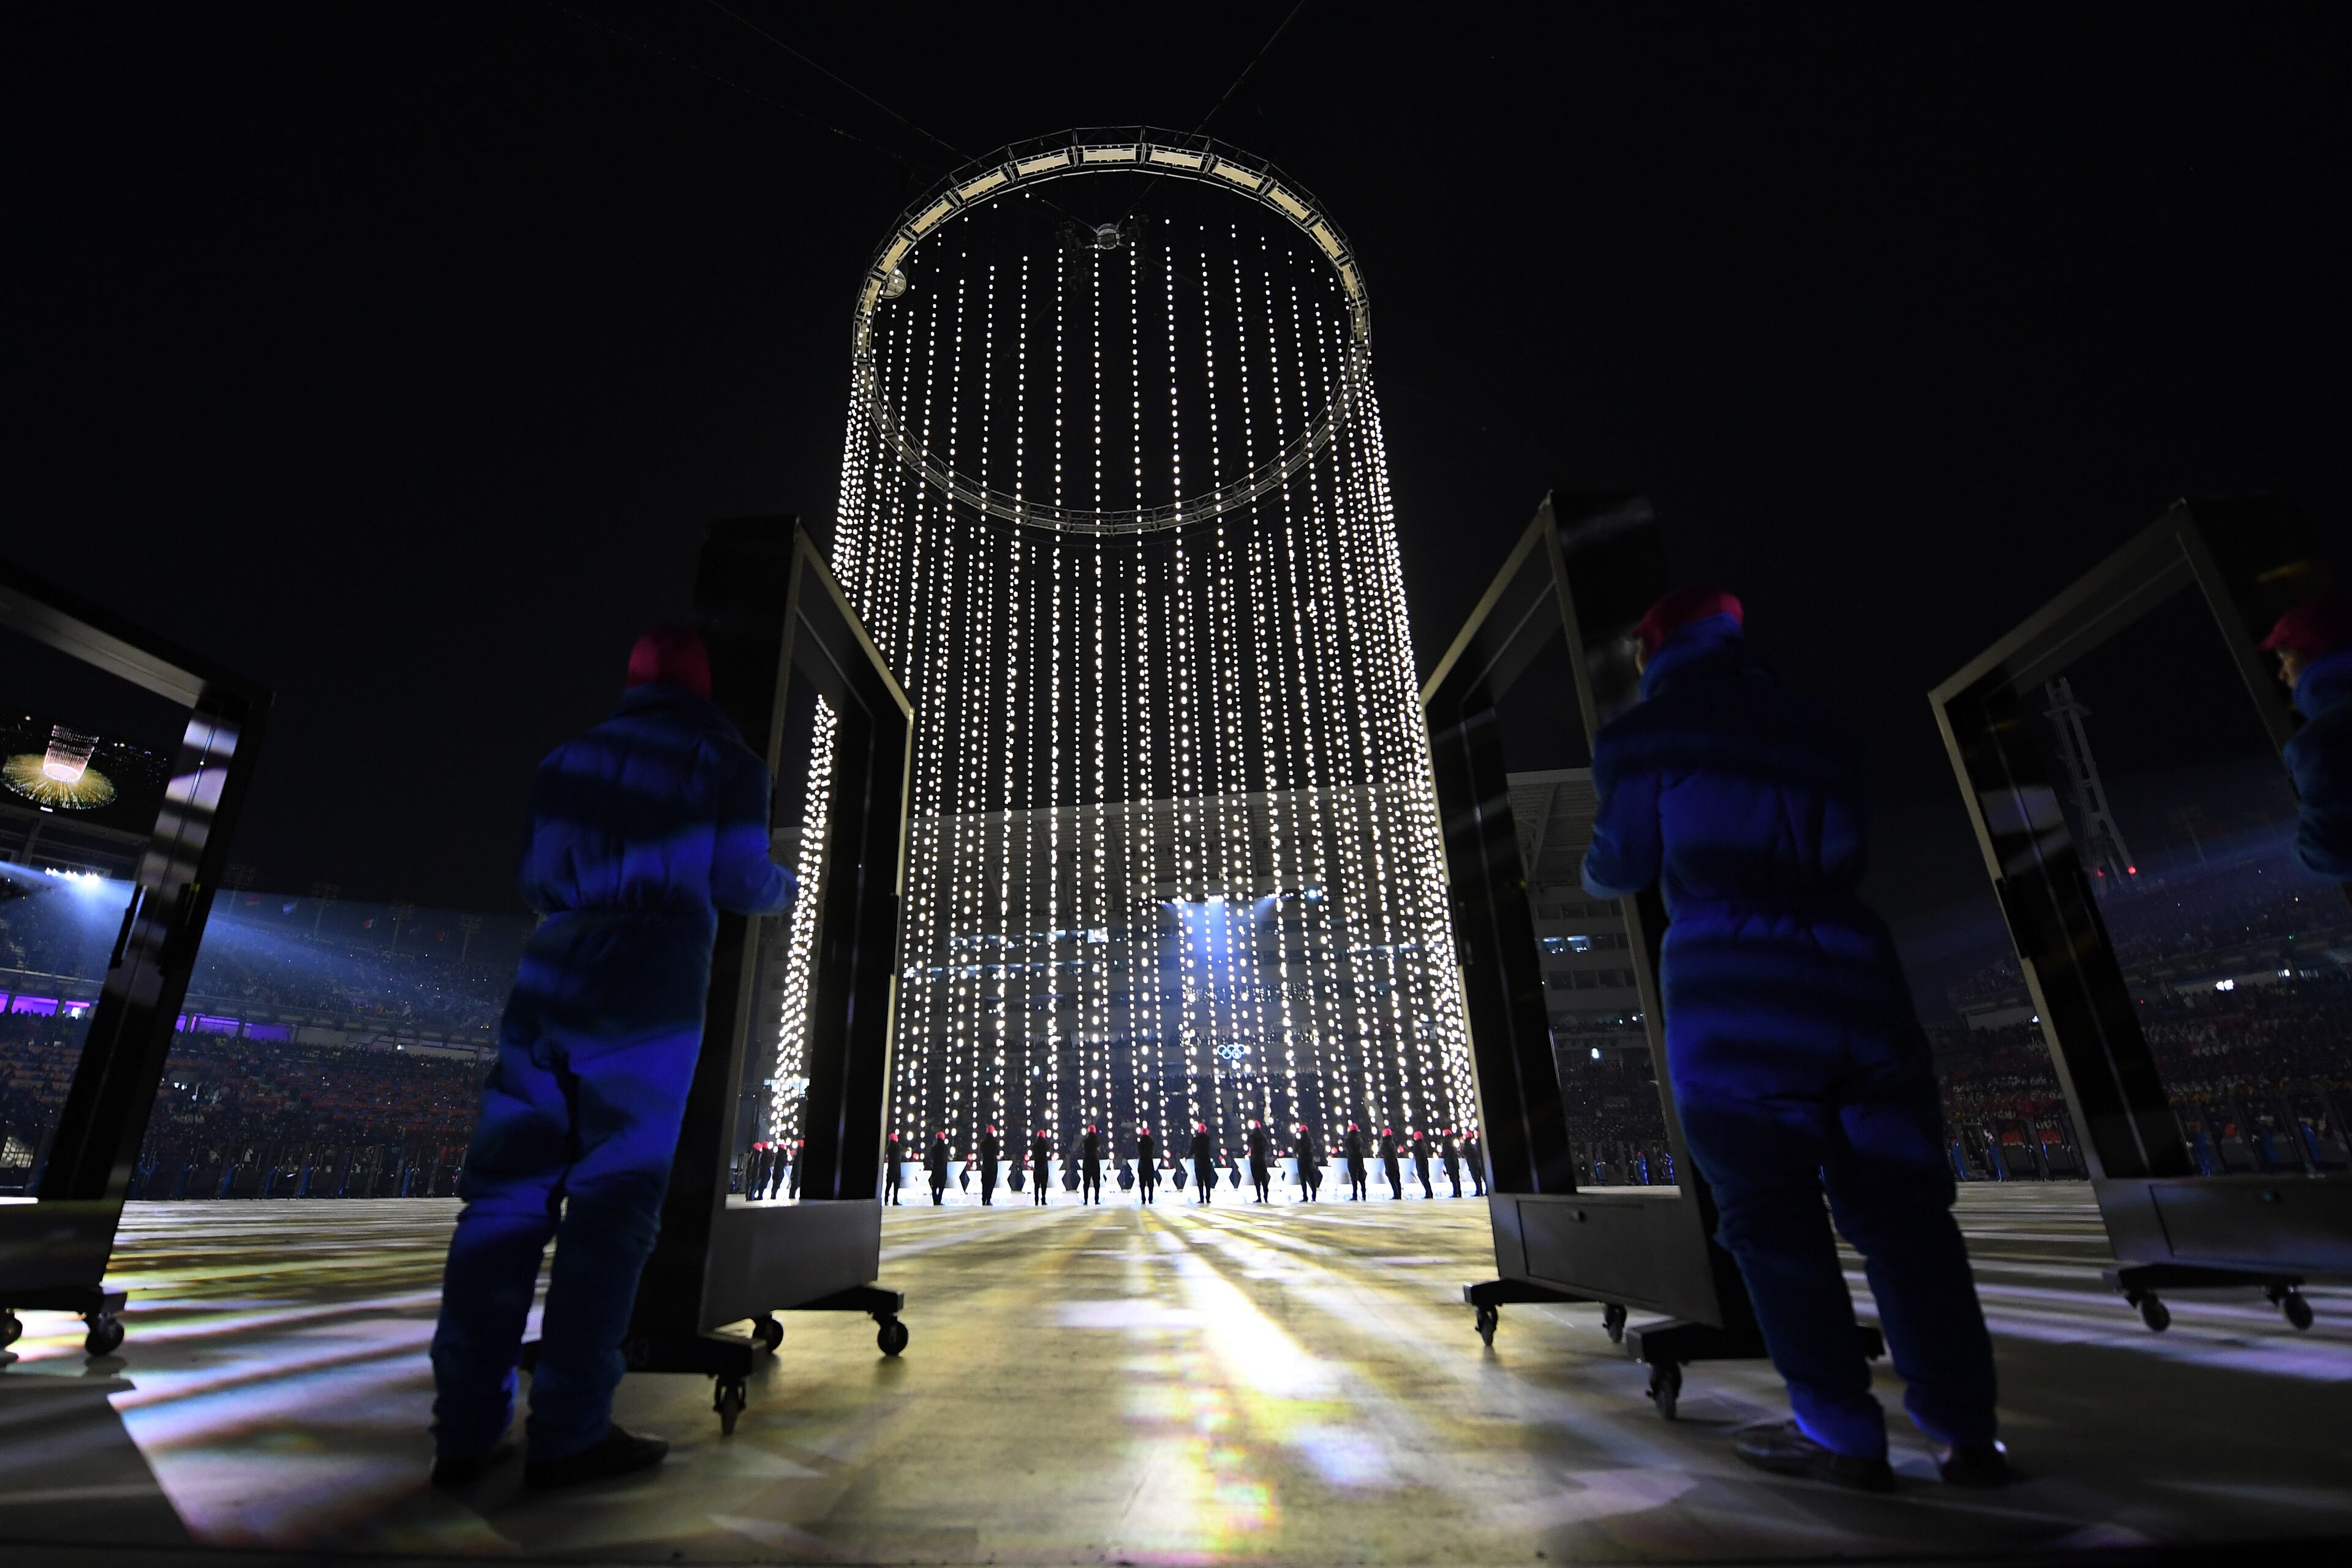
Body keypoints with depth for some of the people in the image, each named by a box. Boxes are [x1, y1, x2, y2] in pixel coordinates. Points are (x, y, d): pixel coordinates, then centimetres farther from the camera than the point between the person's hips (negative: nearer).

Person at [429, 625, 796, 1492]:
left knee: (507, 1195, 7)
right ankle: (568, 1434, 3)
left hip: (549, 987, 5)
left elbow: (534, 879, 18)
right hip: (650, 999, -4)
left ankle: (465, 1430, 11)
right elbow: (742, 882, -1)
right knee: (612, 1203, -1)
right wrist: (784, 884, 21)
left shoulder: (570, 758, 17)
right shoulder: (726, 763, 5)